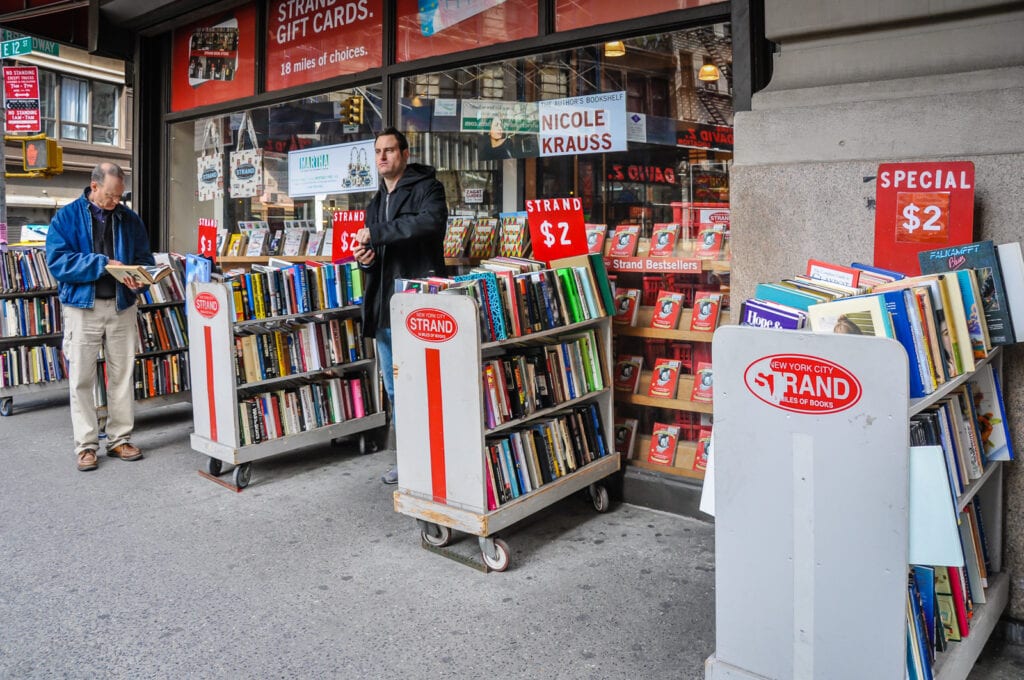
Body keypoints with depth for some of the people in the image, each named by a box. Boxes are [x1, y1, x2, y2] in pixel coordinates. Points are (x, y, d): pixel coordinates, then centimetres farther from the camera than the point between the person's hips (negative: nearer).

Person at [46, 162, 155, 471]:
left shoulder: (129, 219, 8)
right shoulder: (67, 217, -1)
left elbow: (144, 258, 10)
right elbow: (56, 260, -10)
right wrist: (101, 263, -19)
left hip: (122, 306, 3)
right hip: (82, 307, -2)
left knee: (123, 376, 7)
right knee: (81, 379, 2)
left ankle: (120, 439, 18)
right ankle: (86, 445, 11)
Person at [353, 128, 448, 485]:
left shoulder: (426, 188, -3)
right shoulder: (375, 204, 21)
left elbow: (430, 222, -26)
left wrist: (375, 234, -21)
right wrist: (365, 258, 4)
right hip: (384, 308, 8)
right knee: (395, 391, 14)